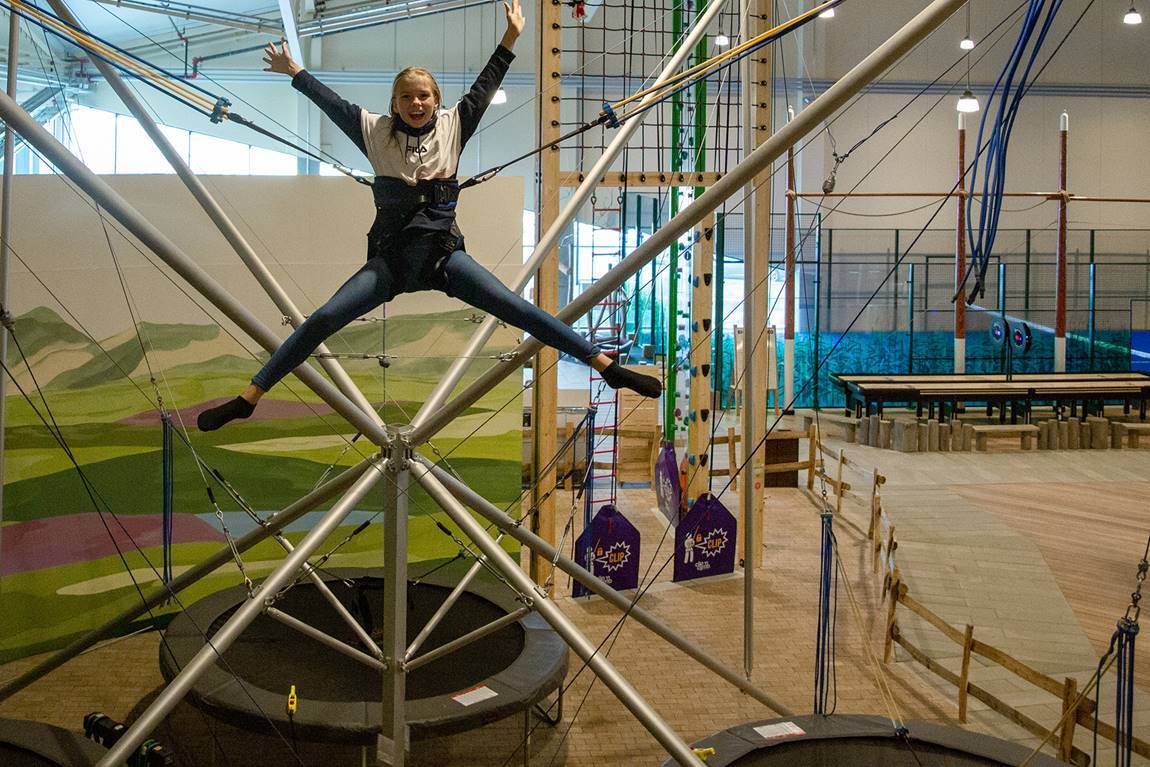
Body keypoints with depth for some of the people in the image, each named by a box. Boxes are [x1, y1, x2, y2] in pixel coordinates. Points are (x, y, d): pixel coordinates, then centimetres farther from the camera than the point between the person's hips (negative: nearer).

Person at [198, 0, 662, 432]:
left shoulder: (452, 127, 7)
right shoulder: (377, 132, 7)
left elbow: (484, 88, 10)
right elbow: (334, 104, 14)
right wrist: (294, 72, 21)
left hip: (443, 254, 0)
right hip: (390, 257, 0)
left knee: (517, 309, -11)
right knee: (323, 320, -11)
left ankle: (607, 367, -8)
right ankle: (248, 398, -5)